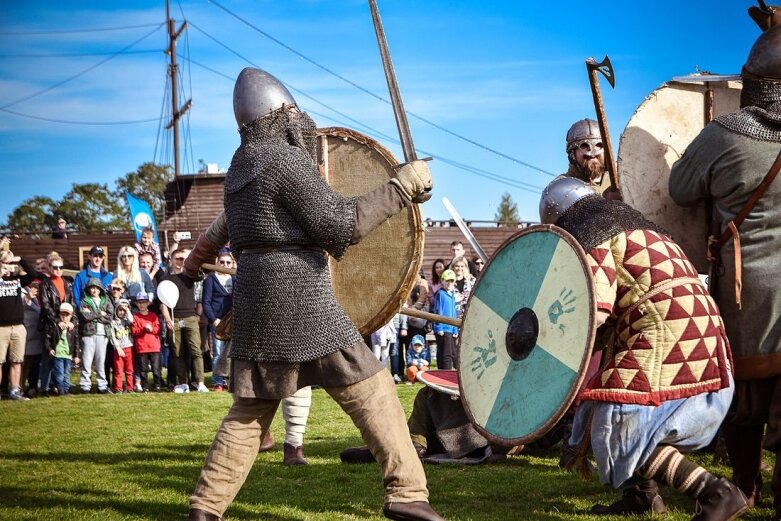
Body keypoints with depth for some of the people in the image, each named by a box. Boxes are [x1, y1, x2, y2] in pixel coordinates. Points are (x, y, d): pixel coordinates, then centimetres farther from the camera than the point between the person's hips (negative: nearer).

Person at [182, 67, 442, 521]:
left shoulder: (242, 165, 15)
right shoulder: (285, 160, -12)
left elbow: (233, 220, 36)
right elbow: (340, 226, -17)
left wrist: (203, 251, 54)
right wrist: (402, 187, -13)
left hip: (257, 297, 9)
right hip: (299, 296, -9)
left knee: (251, 408, 14)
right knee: (371, 391, -2)